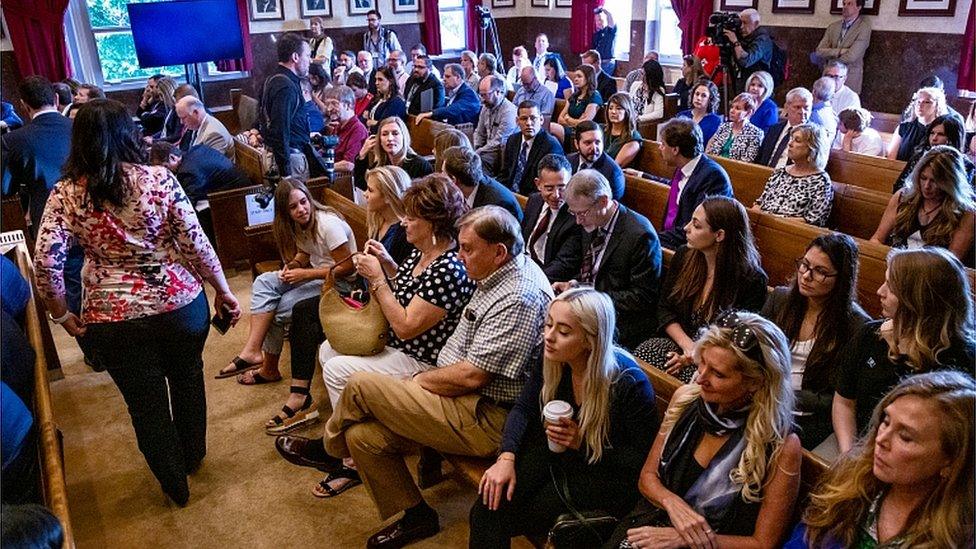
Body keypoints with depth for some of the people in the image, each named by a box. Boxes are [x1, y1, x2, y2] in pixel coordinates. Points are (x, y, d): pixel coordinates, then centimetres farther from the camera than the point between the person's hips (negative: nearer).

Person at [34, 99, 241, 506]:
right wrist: (223, 290, 0)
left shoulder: (65, 195, -6)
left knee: (147, 403, 17)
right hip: (181, 304, 0)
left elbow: (45, 260, -11)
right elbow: (196, 243, -11)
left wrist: (61, 314, 3)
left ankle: (176, 484, 35)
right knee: (187, 377, 26)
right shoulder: (159, 179, -10)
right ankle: (193, 455, 48)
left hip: (113, 319, 0)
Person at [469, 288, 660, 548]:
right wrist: (507, 457, -15)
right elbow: (523, 409, 1)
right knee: (491, 503, -16)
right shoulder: (553, 359, -11)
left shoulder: (629, 383, -26)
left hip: (607, 474, -4)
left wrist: (583, 443, -25)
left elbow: (644, 459, -17)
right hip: (555, 452, 5)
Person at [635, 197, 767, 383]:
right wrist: (688, 345, -10)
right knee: (644, 352, -25)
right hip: (679, 342, 4)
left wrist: (698, 355, -19)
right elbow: (665, 309, 7)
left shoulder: (752, 280, -12)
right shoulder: (684, 256, 3)